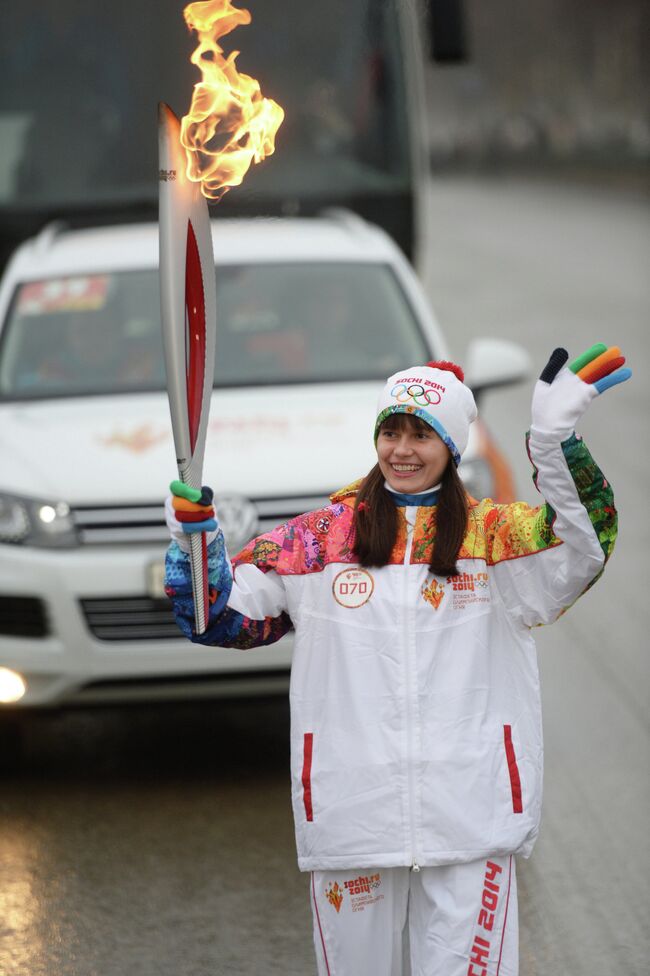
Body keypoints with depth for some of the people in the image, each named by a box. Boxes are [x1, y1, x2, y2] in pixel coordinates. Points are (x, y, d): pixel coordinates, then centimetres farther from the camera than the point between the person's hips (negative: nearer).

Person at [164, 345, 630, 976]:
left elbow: (584, 543, -13)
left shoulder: (494, 536, 4)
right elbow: (221, 615, 6)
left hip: (469, 823, -1)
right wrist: (193, 544, -13)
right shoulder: (321, 536, 6)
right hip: (351, 818, 1)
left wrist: (554, 441, -27)